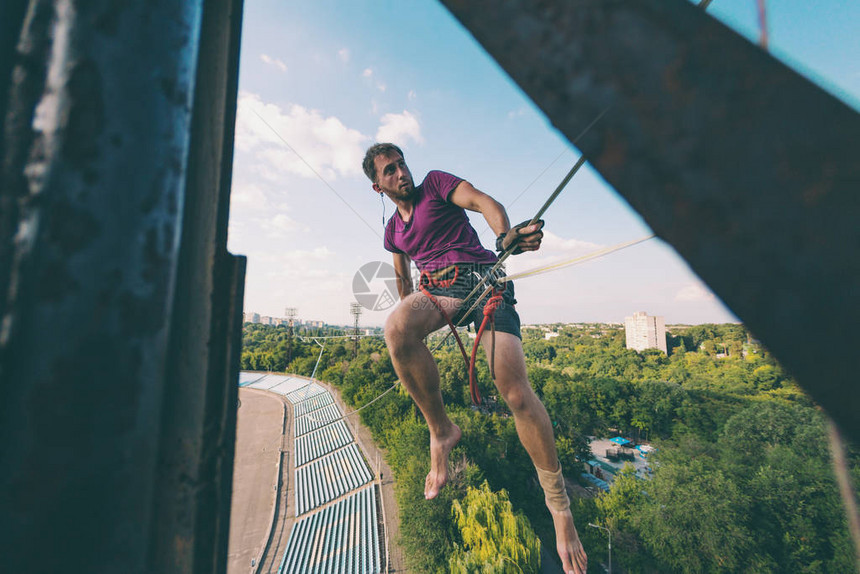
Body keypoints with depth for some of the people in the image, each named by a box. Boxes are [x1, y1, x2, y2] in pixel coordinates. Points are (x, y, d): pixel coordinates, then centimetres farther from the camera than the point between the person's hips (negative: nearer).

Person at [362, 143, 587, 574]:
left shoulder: (435, 183, 11)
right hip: (437, 288, 3)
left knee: (515, 390, -17)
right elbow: (403, 276, 34)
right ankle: (441, 431, -13)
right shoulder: (393, 229, 23)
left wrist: (505, 233, -26)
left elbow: (484, 202, -5)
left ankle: (558, 502, 4)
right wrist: (409, 314, 37)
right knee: (395, 328, -33)